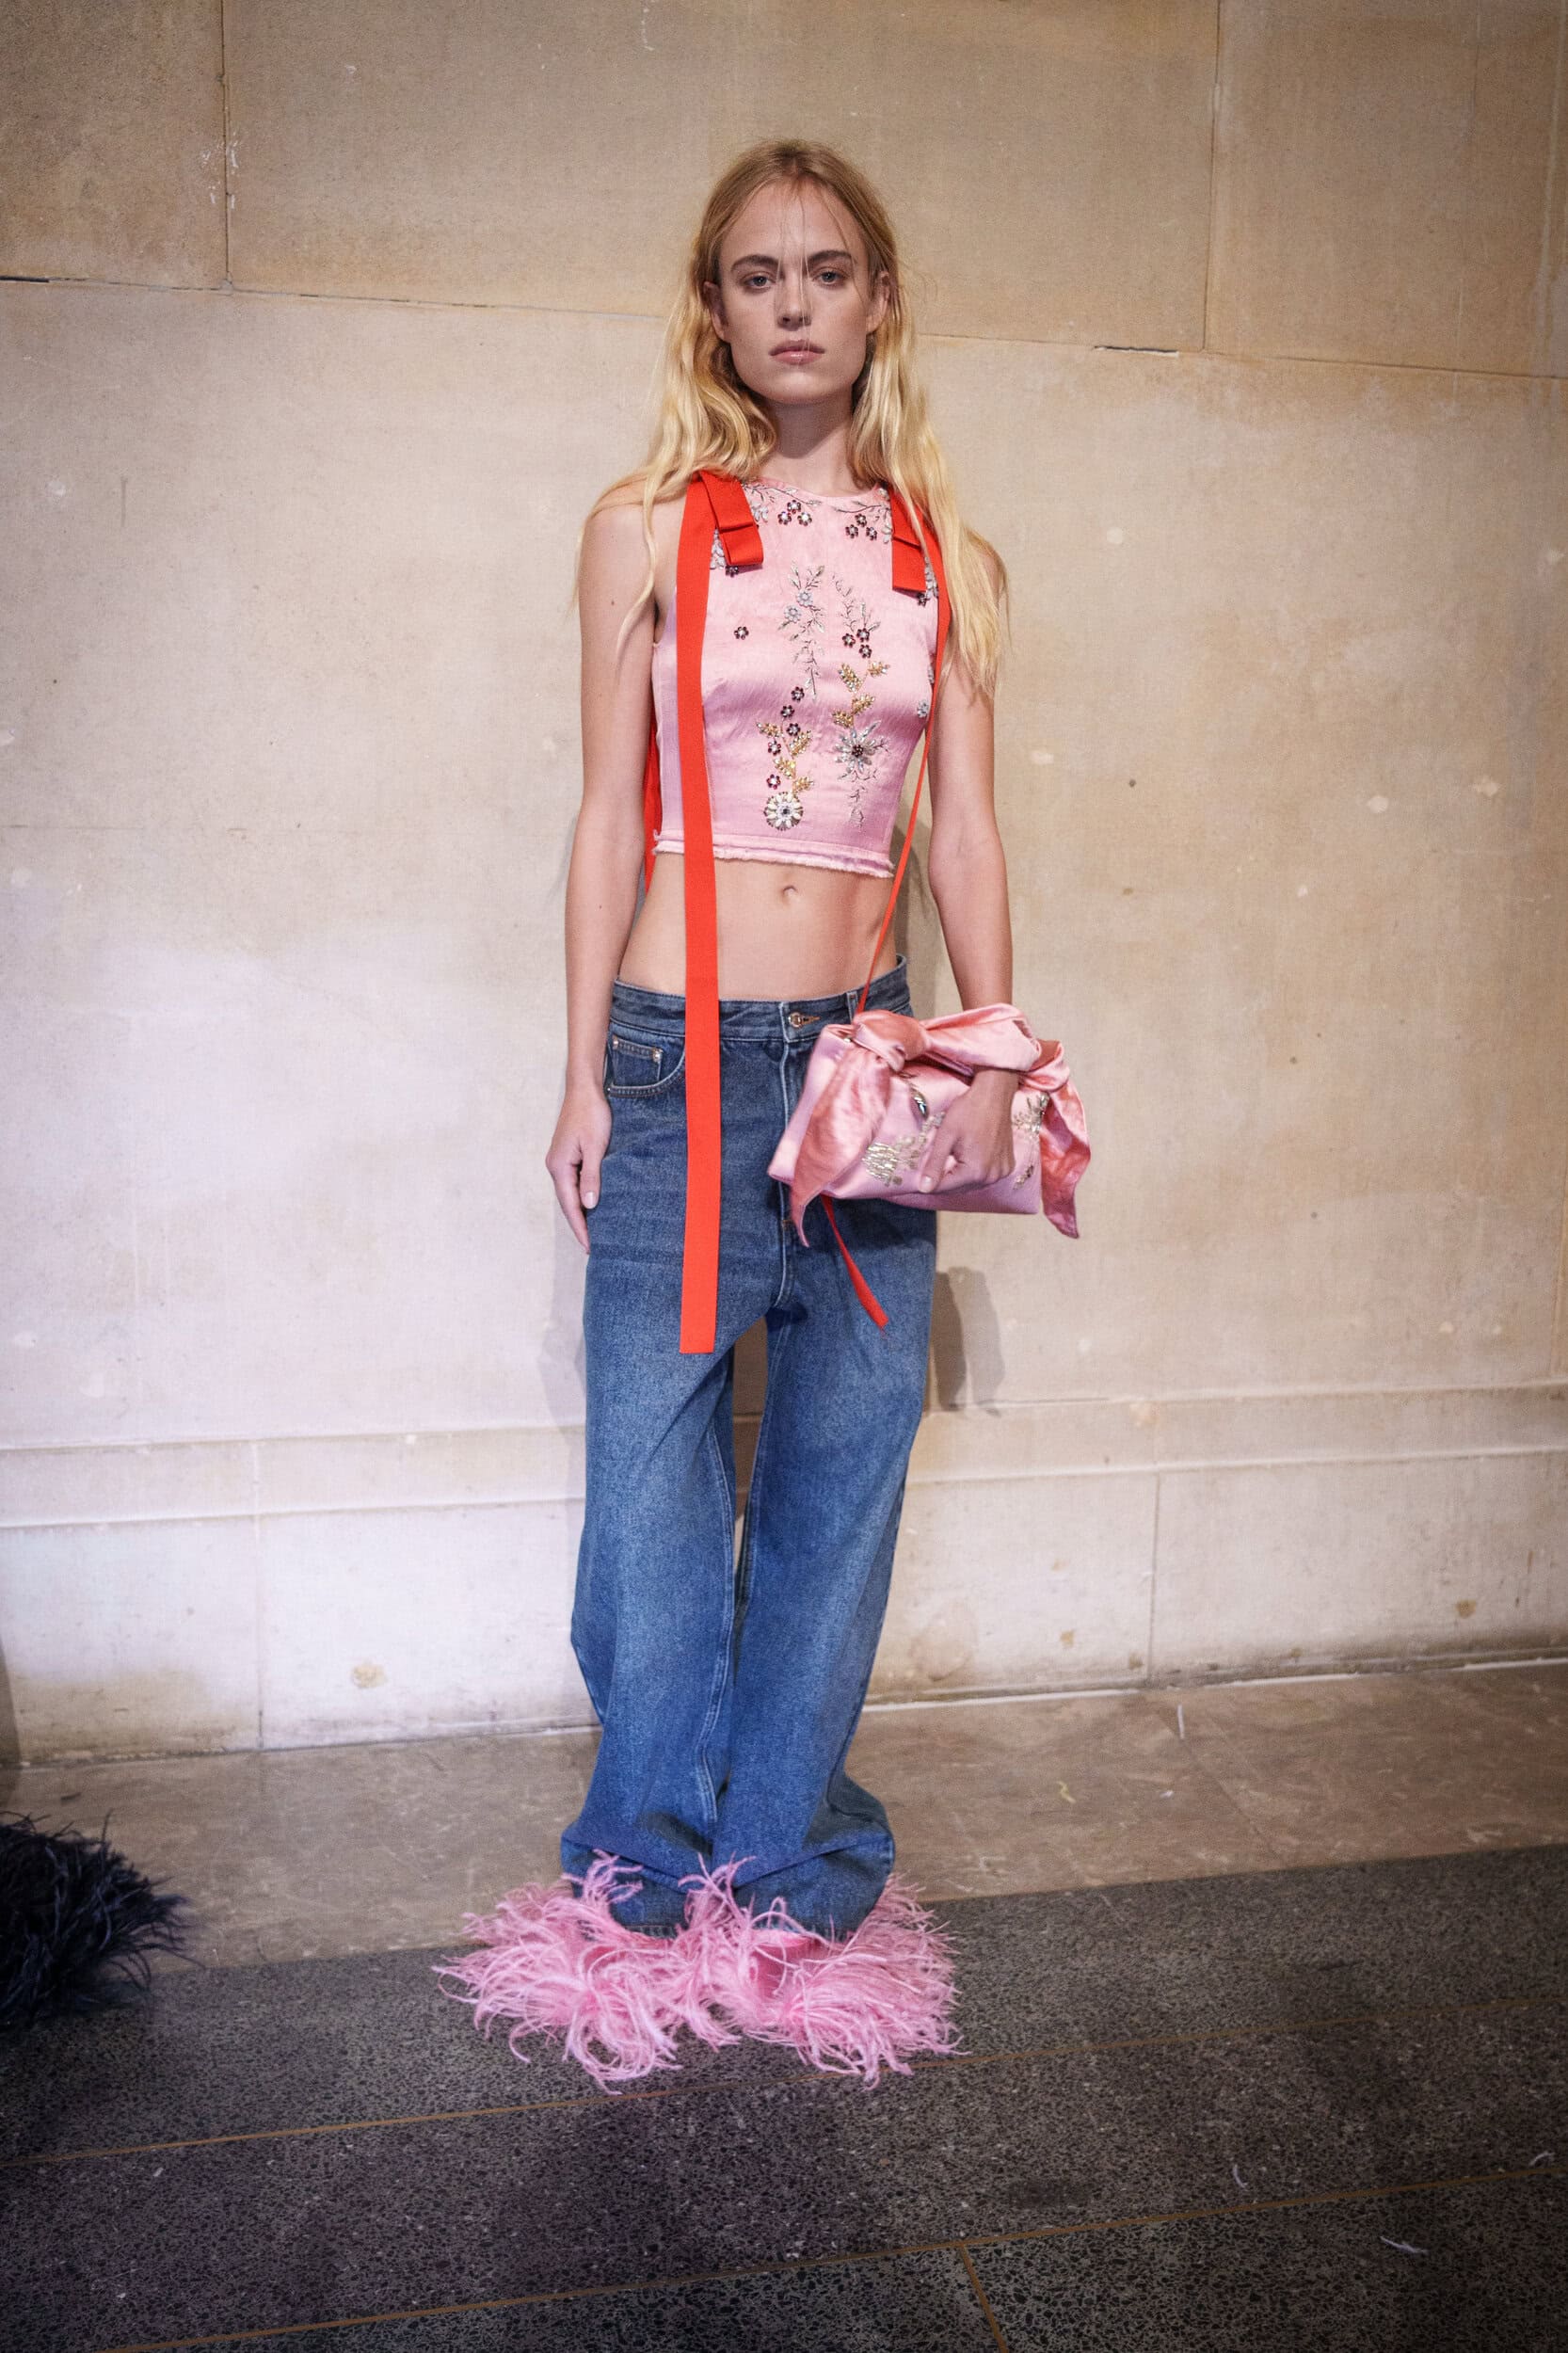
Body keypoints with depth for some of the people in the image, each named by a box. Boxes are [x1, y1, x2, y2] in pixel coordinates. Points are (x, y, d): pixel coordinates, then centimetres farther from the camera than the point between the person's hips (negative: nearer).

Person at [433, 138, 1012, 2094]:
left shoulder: (941, 551, 9)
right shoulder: (644, 531, 2)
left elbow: (967, 828, 8)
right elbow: (607, 816, 1)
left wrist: (995, 1054, -3)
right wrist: (585, 1075, -2)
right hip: (681, 1049, -2)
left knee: (844, 1461, 7)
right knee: (654, 1462, 4)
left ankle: (784, 1861, 27)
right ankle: (653, 1872, 26)